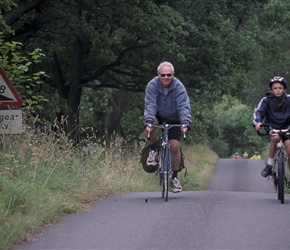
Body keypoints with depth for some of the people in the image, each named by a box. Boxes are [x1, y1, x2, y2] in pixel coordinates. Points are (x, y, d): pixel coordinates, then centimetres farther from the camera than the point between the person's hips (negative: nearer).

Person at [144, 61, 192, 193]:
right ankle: (153, 151, -4)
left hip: (173, 120, 0)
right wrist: (149, 121, -48)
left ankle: (175, 177, 7)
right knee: (150, 128, -34)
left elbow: (184, 106, -31)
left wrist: (185, 123, -48)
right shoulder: (152, 85, -21)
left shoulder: (178, 87, -23)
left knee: (175, 146, -13)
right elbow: (150, 105, -31)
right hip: (158, 117, 0)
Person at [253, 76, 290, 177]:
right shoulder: (267, 100, -12)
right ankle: (269, 165, -20)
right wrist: (257, 122, -44)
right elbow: (258, 111, -23)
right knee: (275, 137, -33)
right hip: (271, 126, -1)